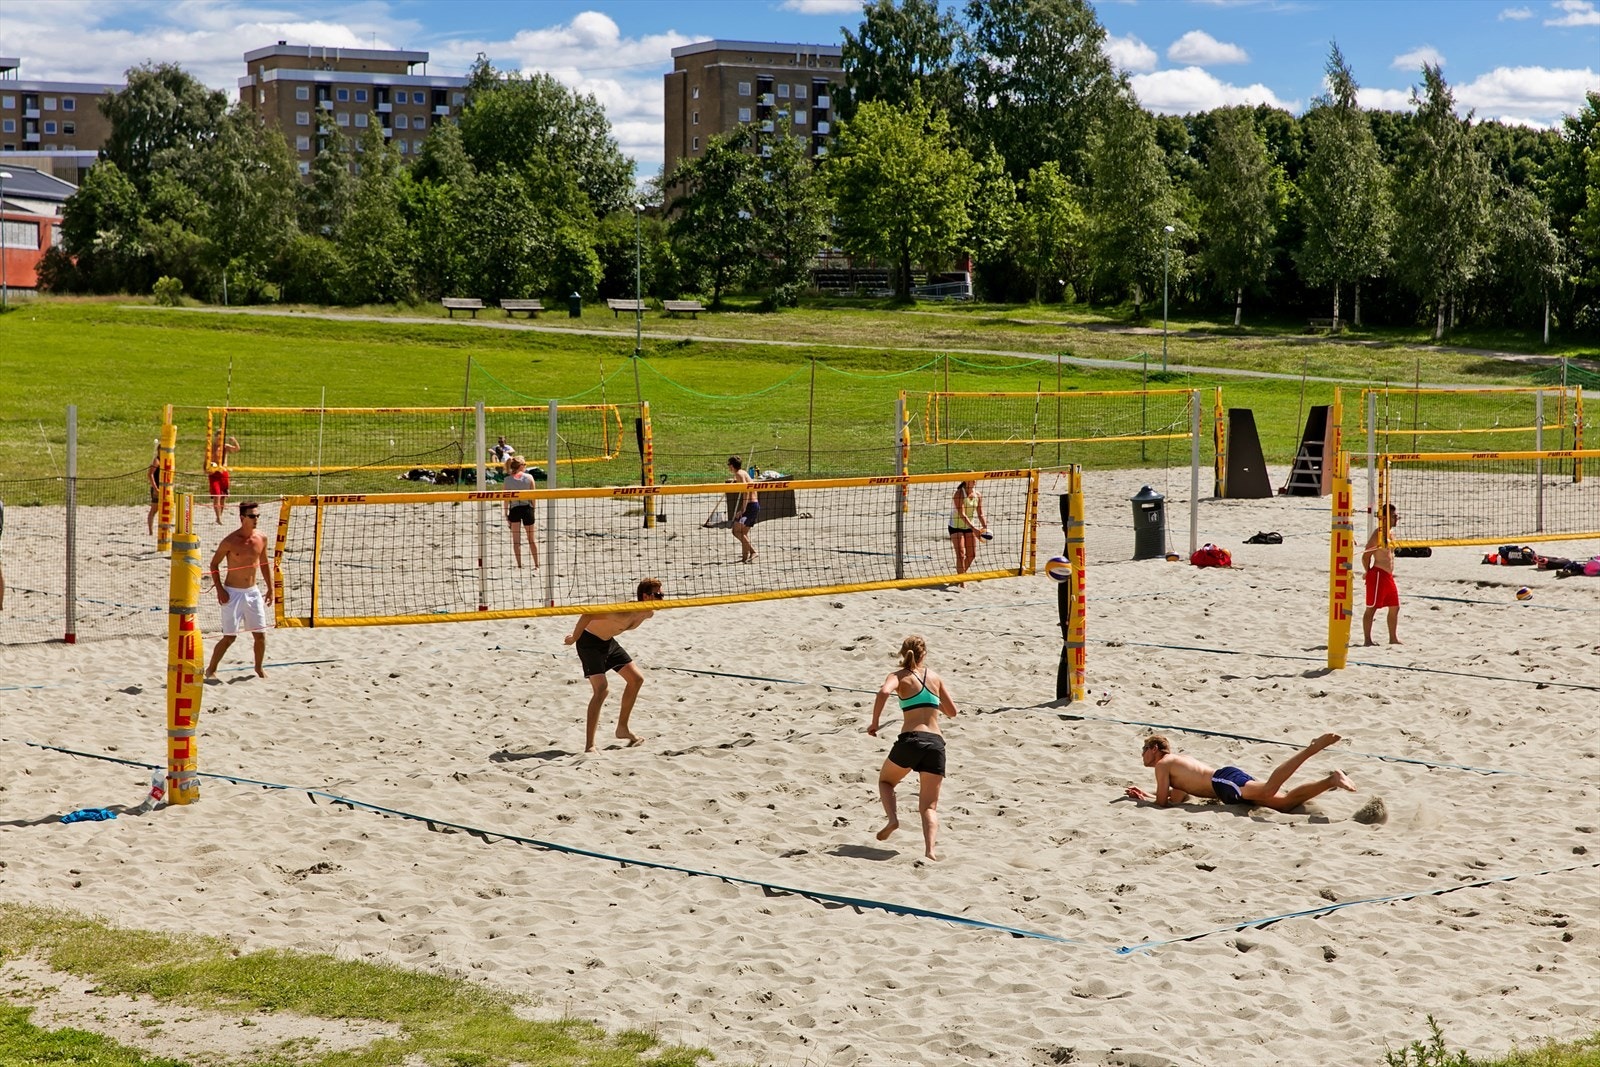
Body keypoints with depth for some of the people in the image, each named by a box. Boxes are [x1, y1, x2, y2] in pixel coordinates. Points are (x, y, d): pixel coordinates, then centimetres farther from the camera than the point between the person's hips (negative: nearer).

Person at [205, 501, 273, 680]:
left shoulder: (261, 539, 2)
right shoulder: (230, 541, -13)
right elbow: (214, 564, -4)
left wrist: (270, 588, 13)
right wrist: (219, 589, -12)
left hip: (253, 592, 5)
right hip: (233, 593, -5)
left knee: (261, 634, 5)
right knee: (229, 636, -5)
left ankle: (258, 668, 26)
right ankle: (211, 670, 11)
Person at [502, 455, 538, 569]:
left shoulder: (507, 480, -4)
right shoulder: (529, 477, -4)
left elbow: (506, 499, -3)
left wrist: (506, 514, 4)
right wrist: (533, 509, 9)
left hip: (514, 509, 0)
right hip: (527, 508, 0)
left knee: (516, 540, 10)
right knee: (531, 539, 12)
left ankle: (519, 565, 9)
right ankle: (536, 564, 16)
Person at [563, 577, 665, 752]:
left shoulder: (649, 613, -7)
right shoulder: (625, 613, -36)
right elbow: (587, 615, -35)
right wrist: (574, 638, -24)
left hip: (608, 641, 9)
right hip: (589, 641, -9)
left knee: (636, 679, 11)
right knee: (601, 689, -20)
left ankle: (622, 728, 27)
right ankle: (589, 746, -19)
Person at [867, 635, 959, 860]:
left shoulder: (899, 676, 5)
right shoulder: (935, 678, 16)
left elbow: (884, 692, -17)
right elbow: (952, 711, 22)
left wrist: (875, 722, -8)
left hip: (910, 739, -2)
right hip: (936, 742, 2)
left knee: (885, 781, 27)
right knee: (929, 806, 6)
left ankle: (892, 818, 0)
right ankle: (930, 849, -18)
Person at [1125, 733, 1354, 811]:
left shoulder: (1162, 764, 8)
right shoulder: (1179, 759, 35)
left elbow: (1162, 802, 2)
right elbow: (1179, 797, 38)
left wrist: (1143, 800, 22)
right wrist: (1145, 796, 41)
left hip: (1226, 783, -9)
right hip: (1226, 780, 9)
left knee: (1269, 790, -33)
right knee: (1285, 801, -6)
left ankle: (1313, 748, -40)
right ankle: (1331, 780, -19)